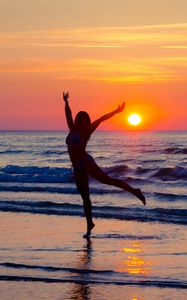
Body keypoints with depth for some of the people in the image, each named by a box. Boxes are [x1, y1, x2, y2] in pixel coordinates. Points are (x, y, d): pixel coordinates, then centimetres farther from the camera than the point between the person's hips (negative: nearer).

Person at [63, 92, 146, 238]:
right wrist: (66, 102, 33)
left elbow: (100, 119, -3)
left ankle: (134, 191, -24)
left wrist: (115, 112, -6)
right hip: (77, 168, 6)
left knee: (106, 179, -24)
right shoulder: (73, 130, 16)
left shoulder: (86, 131, 1)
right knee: (85, 197, 9)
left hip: (86, 162, -6)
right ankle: (90, 224, 14)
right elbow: (68, 114, 26)